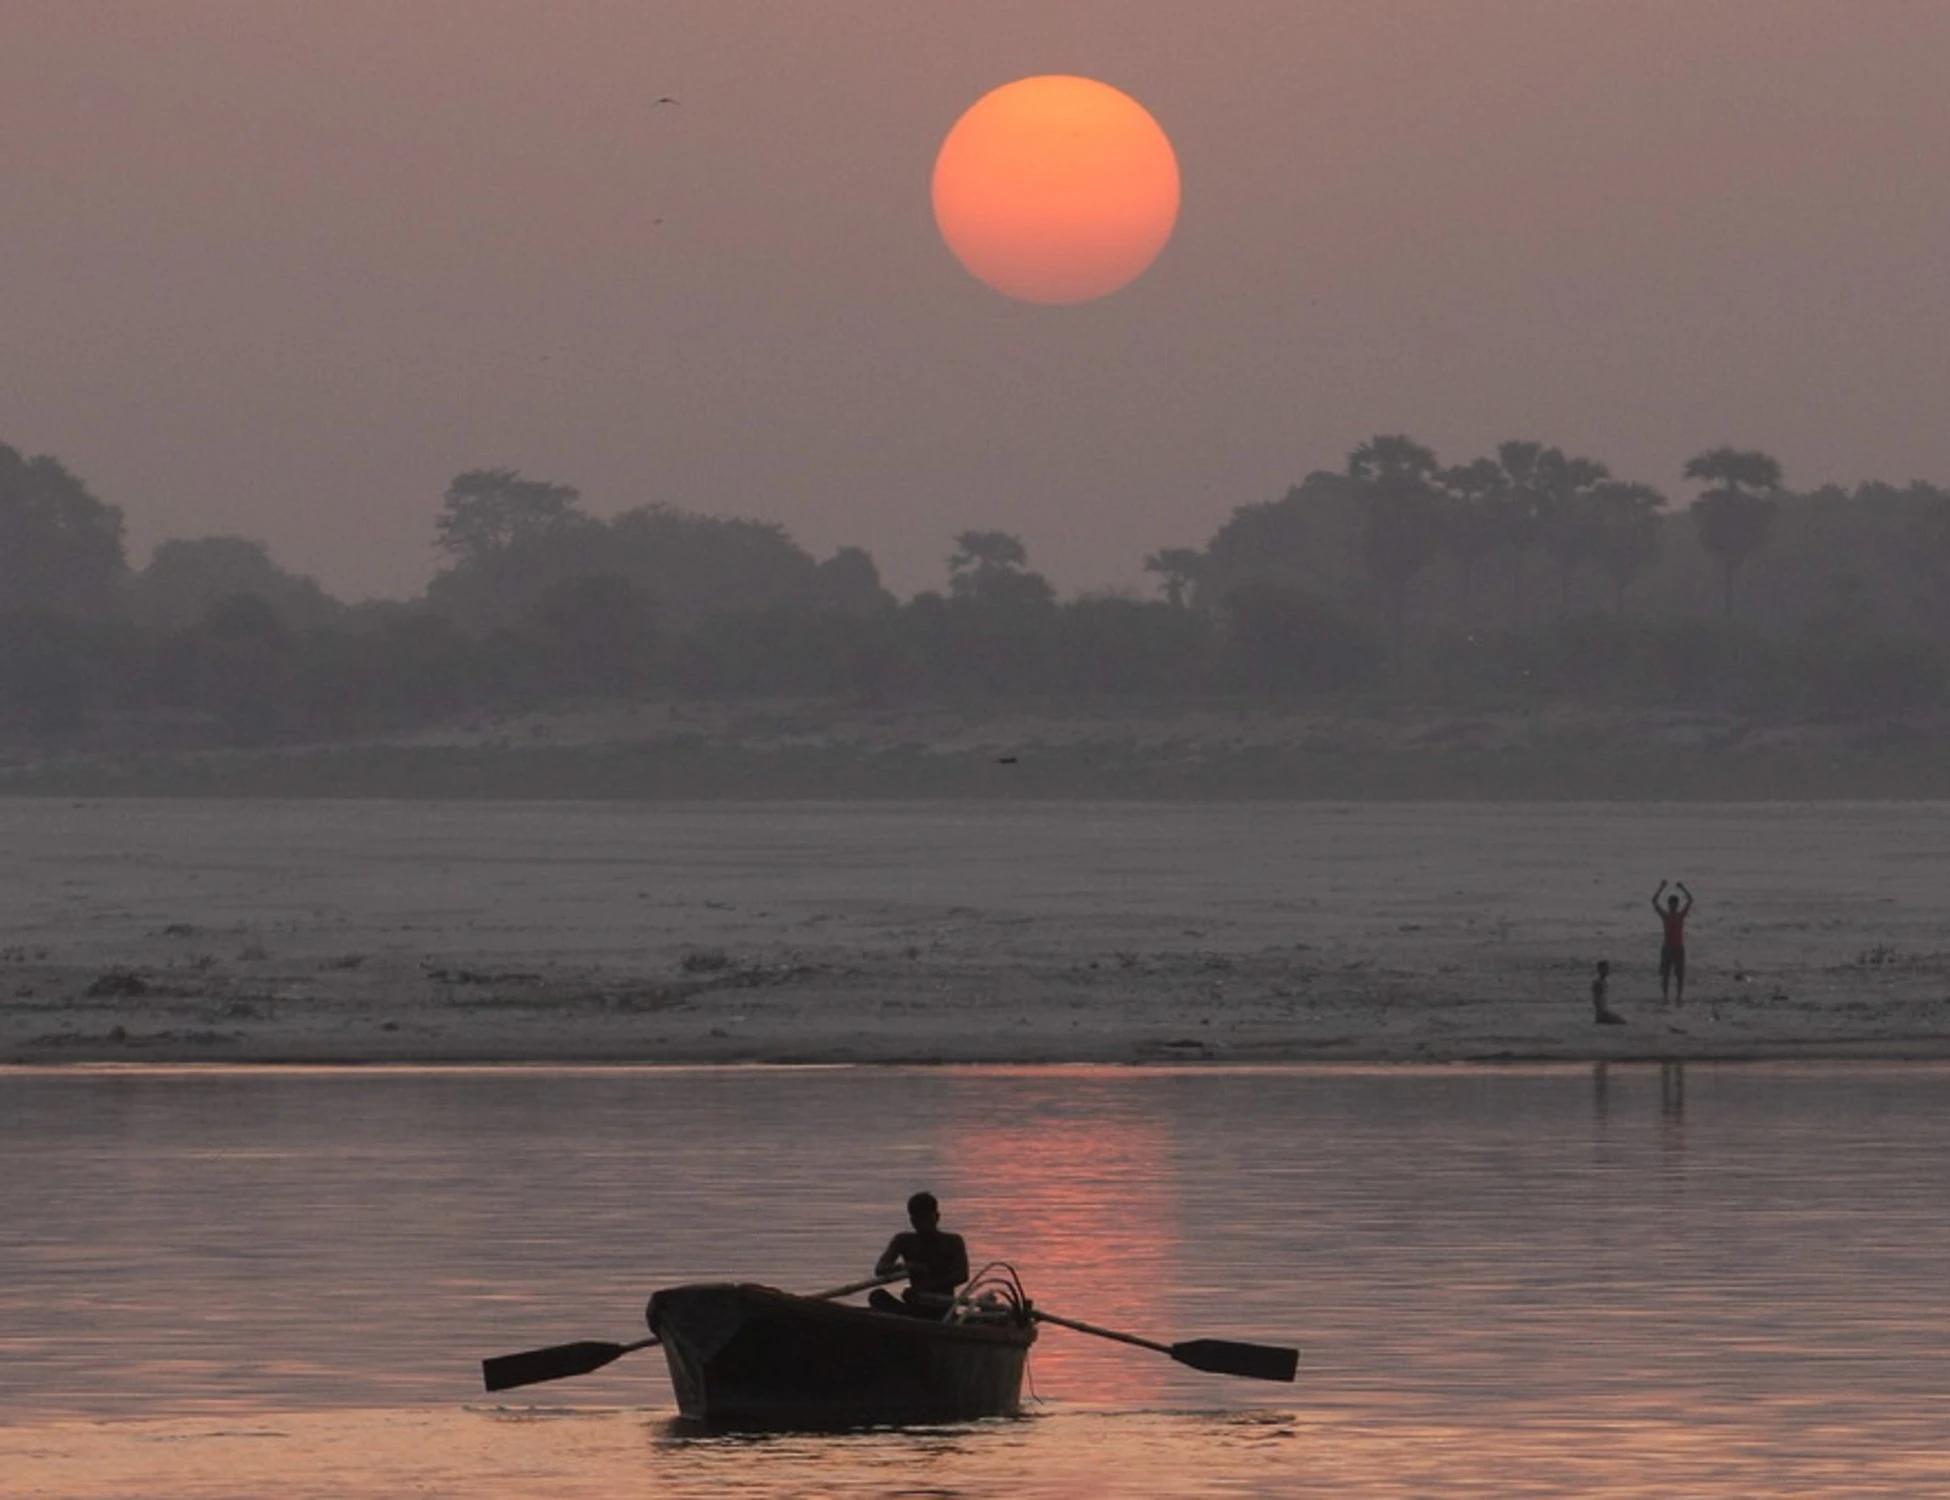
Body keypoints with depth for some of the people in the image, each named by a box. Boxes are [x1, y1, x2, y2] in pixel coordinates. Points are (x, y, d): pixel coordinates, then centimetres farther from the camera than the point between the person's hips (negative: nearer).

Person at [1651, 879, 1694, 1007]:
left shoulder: (1681, 915, 3)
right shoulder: (1665, 915, 2)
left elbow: (1690, 900, -4)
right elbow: (1654, 901, -6)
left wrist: (1682, 889, -9)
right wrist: (1661, 888, -10)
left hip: (1679, 948, 0)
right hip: (1667, 947, 0)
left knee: (1679, 973, 1)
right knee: (1665, 973, 1)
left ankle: (1679, 997, 6)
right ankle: (1665, 996, 8)